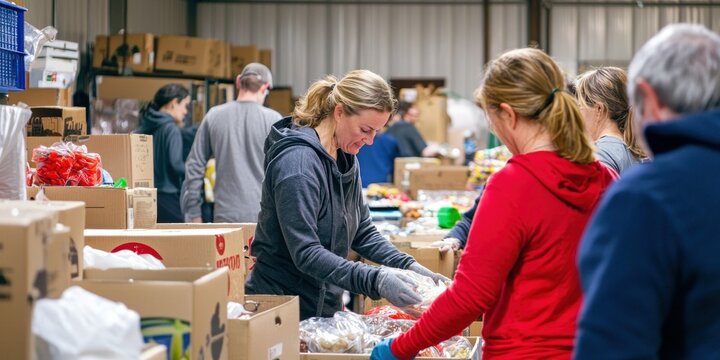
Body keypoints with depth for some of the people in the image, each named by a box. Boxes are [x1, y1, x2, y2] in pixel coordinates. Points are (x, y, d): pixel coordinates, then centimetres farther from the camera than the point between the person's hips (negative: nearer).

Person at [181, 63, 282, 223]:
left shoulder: (214, 116, 4)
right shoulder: (273, 119, -4)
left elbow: (194, 166, 7)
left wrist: (194, 213, 12)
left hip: (225, 215, 2)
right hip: (263, 214, -2)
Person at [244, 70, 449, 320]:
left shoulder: (346, 160, 7)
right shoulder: (298, 163, -21)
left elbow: (362, 233, 13)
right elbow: (306, 254, -28)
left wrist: (409, 266, -3)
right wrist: (375, 281, -36)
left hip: (326, 307, 8)